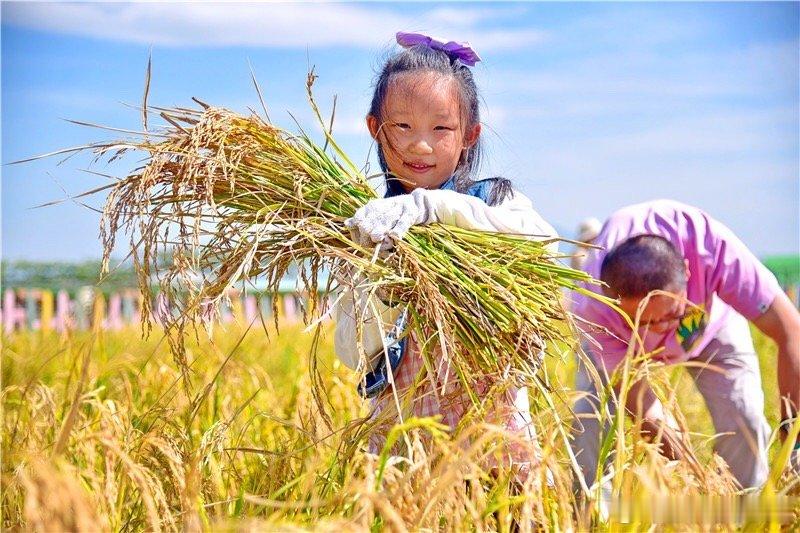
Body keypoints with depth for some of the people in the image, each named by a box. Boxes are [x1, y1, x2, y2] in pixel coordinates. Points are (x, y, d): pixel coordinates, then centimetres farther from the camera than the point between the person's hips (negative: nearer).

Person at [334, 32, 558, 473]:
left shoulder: (496, 200, 4)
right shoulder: (364, 230, 7)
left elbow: (544, 241, -20)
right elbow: (354, 354, -1)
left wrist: (430, 205, -24)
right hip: (399, 440, 2)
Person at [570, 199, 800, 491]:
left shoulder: (712, 247, -45)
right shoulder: (593, 309, -42)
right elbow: (642, 408, -32)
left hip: (710, 319, 1)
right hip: (621, 338, -1)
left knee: (744, 420, -14)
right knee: (590, 422, -19)